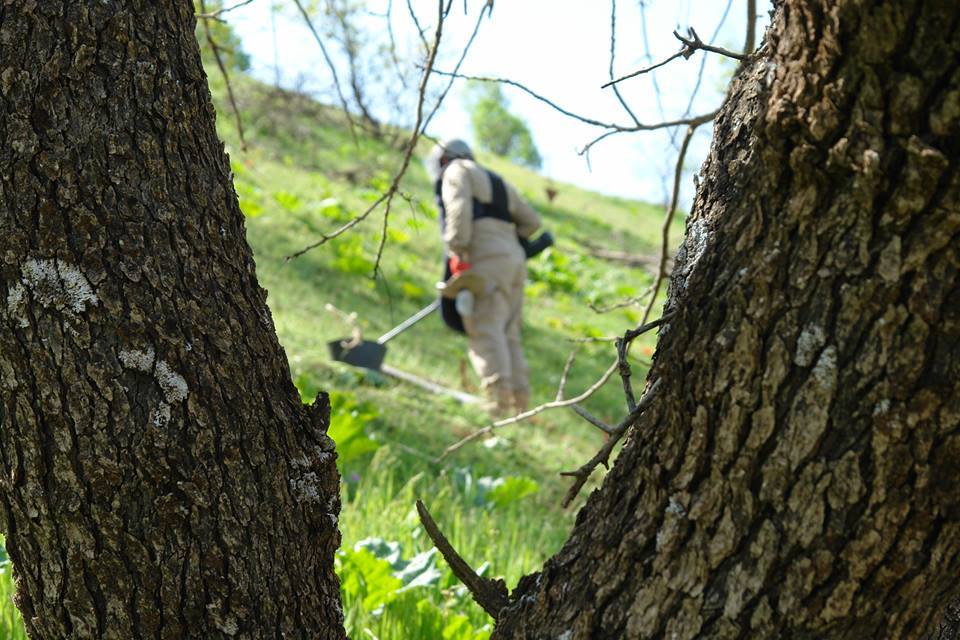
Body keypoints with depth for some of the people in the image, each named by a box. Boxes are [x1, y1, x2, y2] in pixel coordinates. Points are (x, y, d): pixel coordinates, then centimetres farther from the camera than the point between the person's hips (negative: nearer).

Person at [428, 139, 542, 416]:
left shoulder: (457, 171, 11)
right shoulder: (497, 182, 33)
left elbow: (459, 211, -9)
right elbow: (531, 221, 27)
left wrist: (459, 252, -15)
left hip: (486, 258, -8)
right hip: (514, 259, 8)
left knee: (485, 330, -15)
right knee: (508, 334, 7)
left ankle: (499, 396, -28)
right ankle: (520, 400, -1)